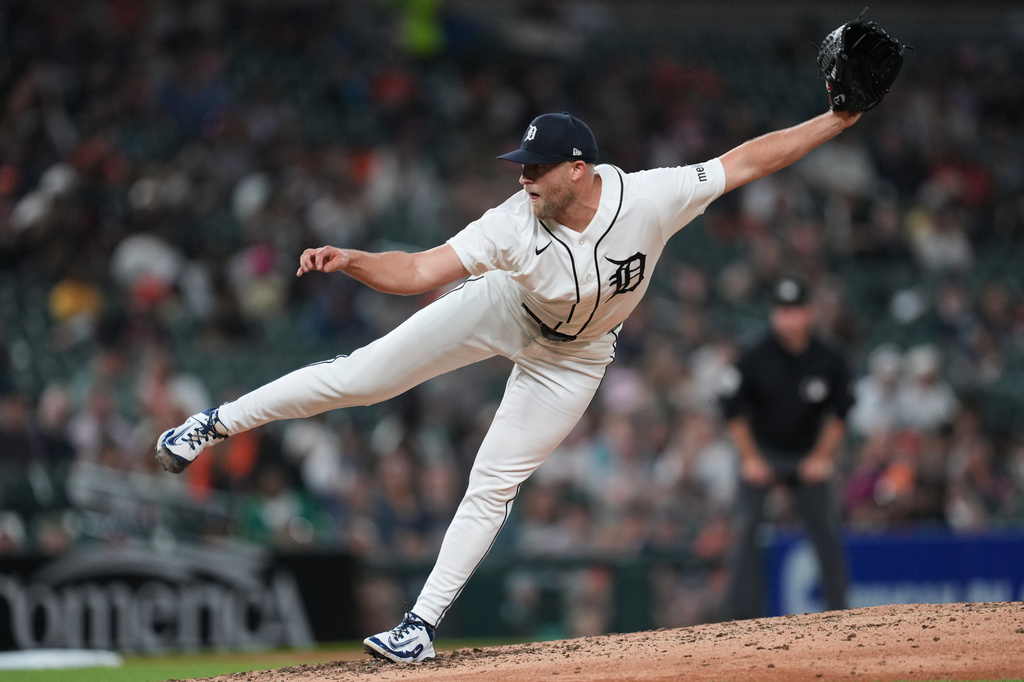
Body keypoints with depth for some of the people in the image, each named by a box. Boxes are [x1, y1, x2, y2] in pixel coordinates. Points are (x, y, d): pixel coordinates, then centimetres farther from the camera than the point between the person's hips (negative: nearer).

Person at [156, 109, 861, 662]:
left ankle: (423, 623, 6)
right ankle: (219, 423, 14)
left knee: (493, 484, -3)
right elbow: (418, 271, -32)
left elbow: (747, 160, -26)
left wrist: (836, 121, -31)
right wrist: (349, 260, -50)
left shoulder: (651, 198, -33)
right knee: (359, 377, -4)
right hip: (502, 309, 1)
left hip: (572, 354, 0)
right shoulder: (515, 223, -31)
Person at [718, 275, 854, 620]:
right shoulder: (755, 359, -14)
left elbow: (839, 412, 1)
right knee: (746, 530, -12)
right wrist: (750, 458, -8)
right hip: (761, 452, -1)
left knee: (828, 532, -4)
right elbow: (733, 410, -6)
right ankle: (741, 614, -8)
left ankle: (839, 611, 8)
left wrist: (822, 456, -4)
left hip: (809, 457, 1)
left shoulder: (829, 360, -9)